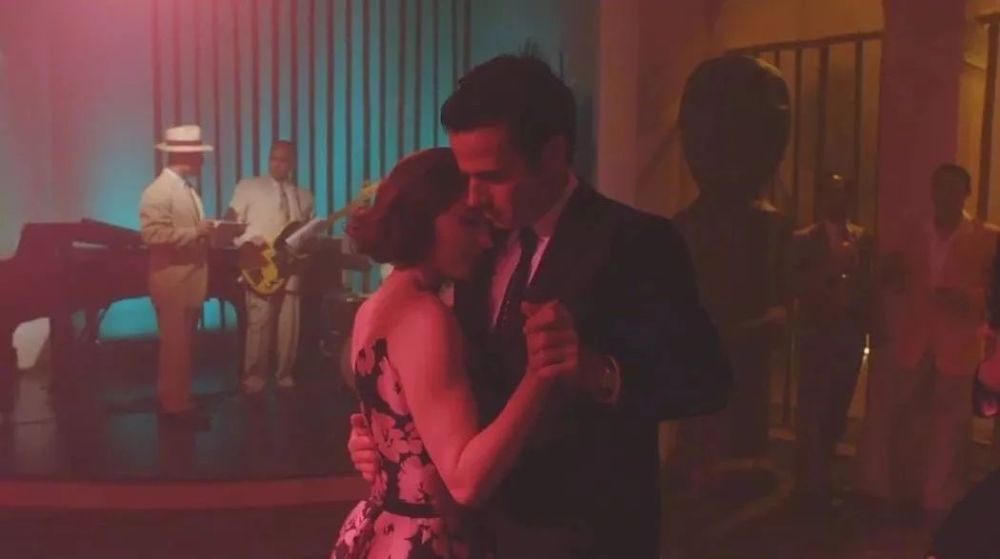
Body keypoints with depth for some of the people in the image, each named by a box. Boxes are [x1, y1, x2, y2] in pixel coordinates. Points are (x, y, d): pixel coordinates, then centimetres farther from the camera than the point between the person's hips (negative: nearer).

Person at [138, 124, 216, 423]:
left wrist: (207, 232, 4)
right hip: (173, 280, -9)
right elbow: (153, 234, -24)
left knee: (183, 345, 15)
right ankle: (176, 404, 7)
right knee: (175, 346, -2)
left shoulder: (188, 189, 15)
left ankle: (174, 398, 25)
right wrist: (195, 232, -23)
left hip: (191, 277, 9)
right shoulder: (158, 191, -14)